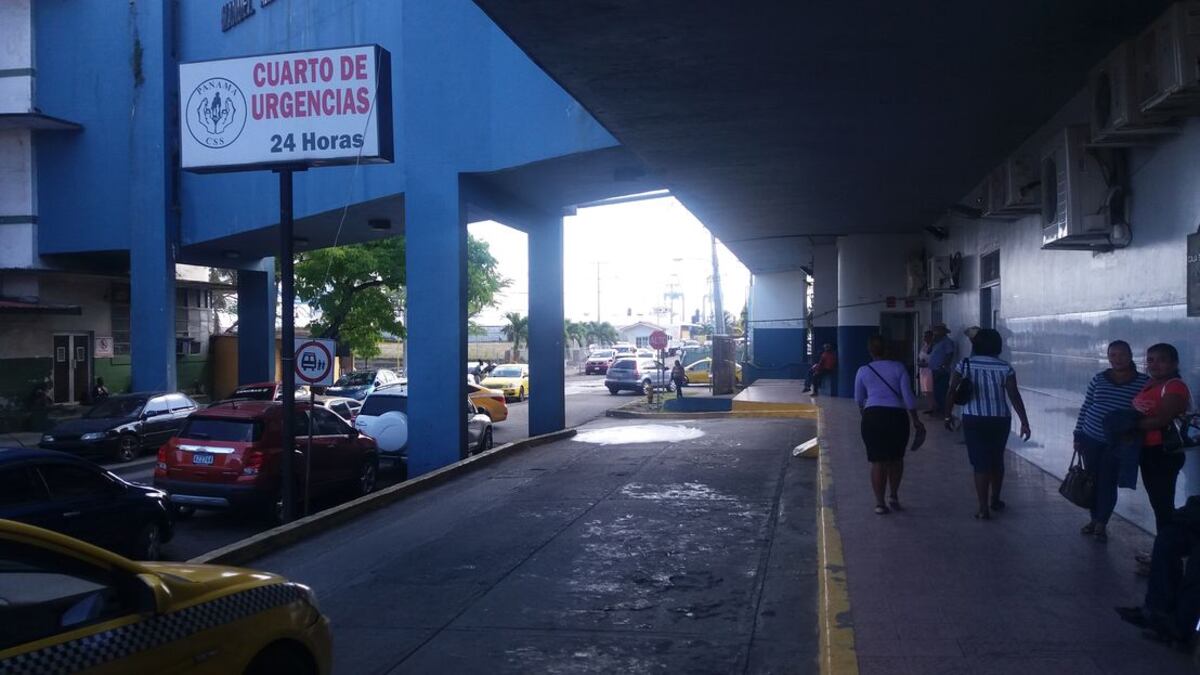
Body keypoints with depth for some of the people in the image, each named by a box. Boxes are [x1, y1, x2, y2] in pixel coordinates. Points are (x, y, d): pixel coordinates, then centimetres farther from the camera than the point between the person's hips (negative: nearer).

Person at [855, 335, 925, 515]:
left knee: (878, 461, 4)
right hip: (897, 416, 0)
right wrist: (915, 420, 4)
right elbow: (908, 395, -2)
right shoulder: (898, 368, 2)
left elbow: (859, 400, 14)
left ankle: (880, 503, 3)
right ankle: (894, 497, 21)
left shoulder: (863, 371, 5)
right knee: (896, 458, 19)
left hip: (872, 417, 0)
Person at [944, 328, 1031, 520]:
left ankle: (984, 508, -3)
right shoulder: (1005, 368, -5)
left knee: (981, 463, 1)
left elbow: (952, 392, -7)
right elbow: (1014, 396, -11)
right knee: (997, 460, 20)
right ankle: (995, 501, 33)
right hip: (1000, 420, 1)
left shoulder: (965, 365, -5)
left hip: (974, 420, -1)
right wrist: (1024, 422, -8)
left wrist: (948, 415, 4)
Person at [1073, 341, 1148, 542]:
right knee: (1092, 480, 10)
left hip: (1117, 444, -2)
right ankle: (1094, 519, 26)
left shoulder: (1144, 382, -4)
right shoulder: (1098, 379, 2)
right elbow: (1085, 408, 6)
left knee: (1108, 483, 1)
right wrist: (1077, 435, 5)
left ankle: (1102, 525, 15)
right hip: (1091, 439, 2)